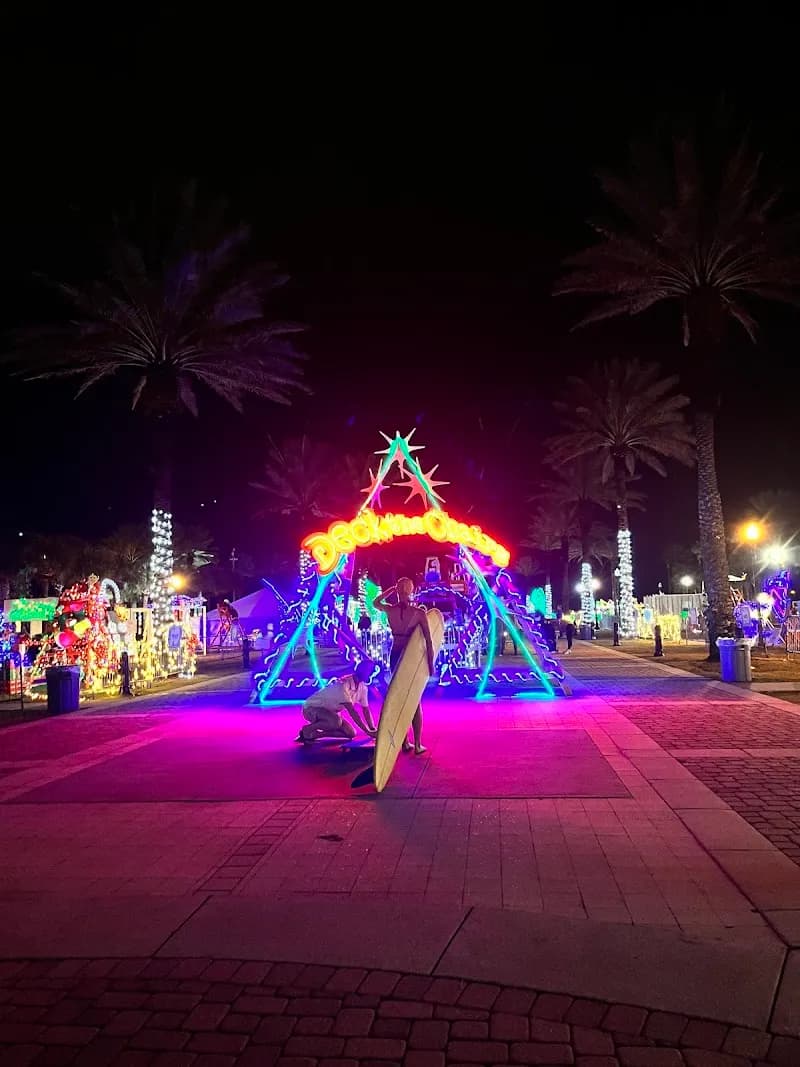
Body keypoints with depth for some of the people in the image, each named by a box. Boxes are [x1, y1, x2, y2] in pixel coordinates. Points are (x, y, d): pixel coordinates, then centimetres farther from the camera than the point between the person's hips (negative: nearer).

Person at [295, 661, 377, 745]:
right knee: (336, 722, -37)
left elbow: (366, 710, 1)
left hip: (330, 712, 9)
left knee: (351, 733, -4)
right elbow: (351, 711, -34)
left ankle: (314, 734, 5)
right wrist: (367, 731, -35)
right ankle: (307, 730, -12)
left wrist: (373, 730, -11)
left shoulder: (362, 687, -5)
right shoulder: (343, 685, -30)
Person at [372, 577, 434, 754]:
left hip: (395, 655, 2)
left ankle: (404, 743, 15)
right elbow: (428, 641, -14)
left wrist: (390, 590, 14)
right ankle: (417, 744, 9)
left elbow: (375, 602, 18)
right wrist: (430, 663, -7)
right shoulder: (419, 612, -12)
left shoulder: (390, 609, -6)